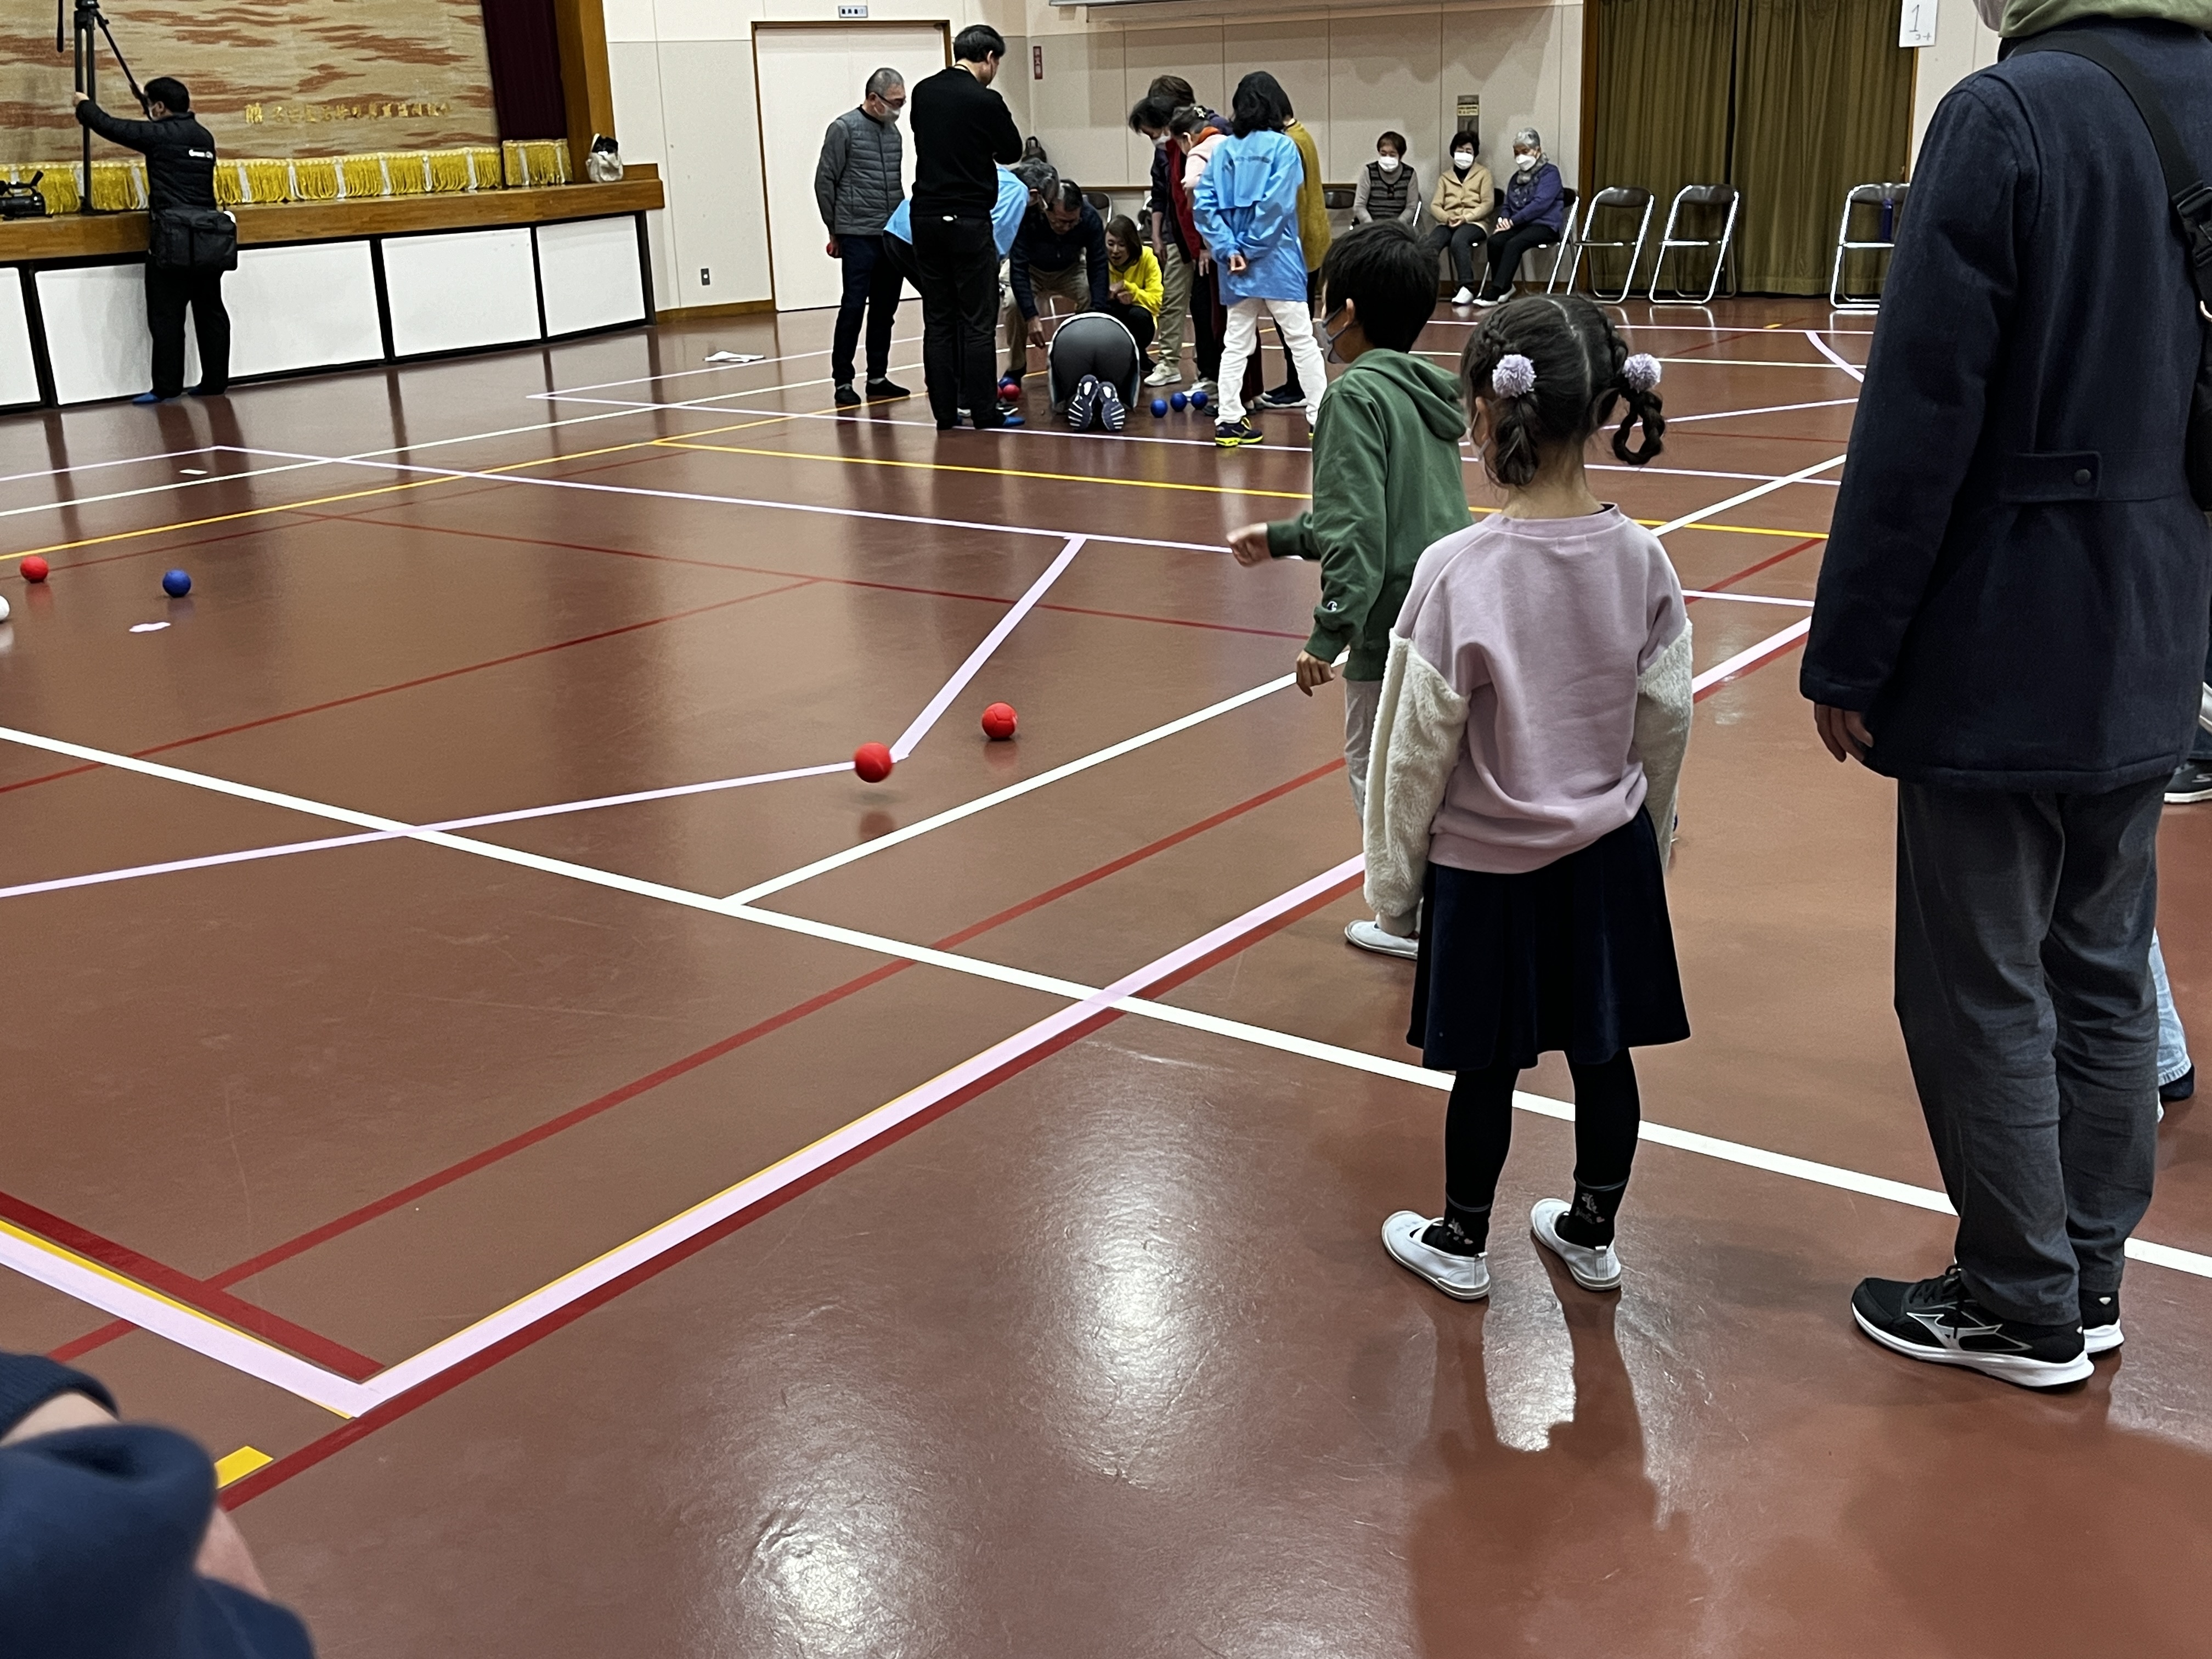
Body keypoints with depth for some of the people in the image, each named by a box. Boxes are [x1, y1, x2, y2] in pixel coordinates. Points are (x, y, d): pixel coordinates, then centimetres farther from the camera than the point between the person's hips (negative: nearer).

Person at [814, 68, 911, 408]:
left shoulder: (893, 130, 14)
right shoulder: (844, 129, -5)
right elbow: (824, 181, -3)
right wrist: (835, 231, 0)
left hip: (893, 236, 6)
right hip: (858, 236, -6)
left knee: (885, 309, 8)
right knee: (854, 307, -7)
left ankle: (878, 377, 16)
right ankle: (842, 381, -1)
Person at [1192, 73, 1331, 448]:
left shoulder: (1225, 149, 5)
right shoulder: (1282, 146, -6)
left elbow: (1203, 203, -2)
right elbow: (1276, 204, -15)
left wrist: (1229, 249, -5)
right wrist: (1251, 249, -9)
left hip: (1235, 262, 4)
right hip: (1276, 261, -4)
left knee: (1236, 343, 10)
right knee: (1301, 339, 2)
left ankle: (1229, 420, 7)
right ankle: (1320, 415, 3)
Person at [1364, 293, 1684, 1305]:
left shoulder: (1456, 573, -21)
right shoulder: (1641, 558, -8)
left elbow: (1416, 749, -14)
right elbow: (1666, 720, 1)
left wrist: (1392, 878, -1)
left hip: (1486, 864, -4)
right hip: (1611, 852, 4)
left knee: (1486, 1067, 11)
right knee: (1603, 1053, 16)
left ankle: (1459, 1244, 31)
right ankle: (1591, 1235, 35)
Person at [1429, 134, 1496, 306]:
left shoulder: (1483, 173, 16)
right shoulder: (1445, 177, 24)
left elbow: (1488, 204, 3)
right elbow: (1435, 206, 12)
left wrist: (1466, 217, -13)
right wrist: (1447, 218, -11)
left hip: (1474, 223, -3)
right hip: (1448, 223, 3)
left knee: (1458, 241, -39)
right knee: (1431, 243, -33)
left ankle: (1467, 288, -41)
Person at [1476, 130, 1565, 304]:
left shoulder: (1550, 173, 0)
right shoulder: (1517, 177, 22)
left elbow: (1540, 204, -14)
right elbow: (1507, 206, 26)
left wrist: (1513, 221, -17)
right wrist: (1503, 219, 0)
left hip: (1544, 225, -6)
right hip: (1519, 225, 6)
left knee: (1514, 244, -34)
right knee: (1495, 241, -25)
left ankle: (1494, 292, -42)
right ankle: (1504, 288, -13)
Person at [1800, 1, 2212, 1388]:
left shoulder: (2011, 115, -16)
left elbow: (1921, 416, -19)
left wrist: (1849, 654, -12)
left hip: (2002, 660, -7)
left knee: (1981, 991, 6)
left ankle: (2023, 1306, 18)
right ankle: (2090, 1281, 29)